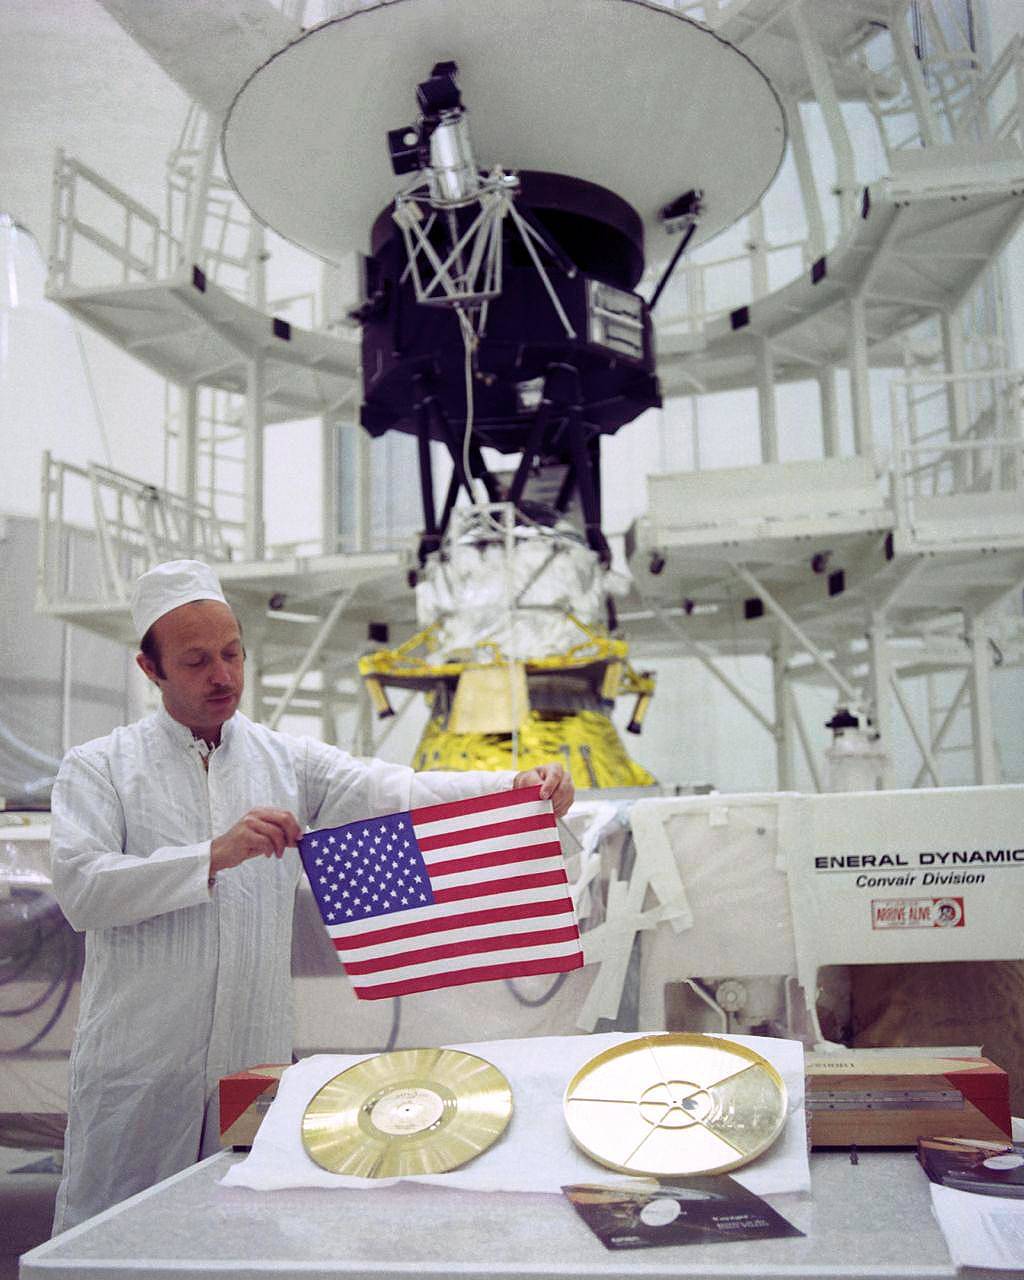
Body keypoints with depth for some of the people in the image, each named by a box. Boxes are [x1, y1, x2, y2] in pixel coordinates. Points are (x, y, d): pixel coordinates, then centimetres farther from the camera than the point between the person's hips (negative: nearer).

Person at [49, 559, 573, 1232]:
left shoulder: (288, 760, 7)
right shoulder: (99, 767, 1)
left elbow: (394, 792, -8)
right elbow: (80, 887, -12)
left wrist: (518, 788, -24)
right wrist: (214, 856, -23)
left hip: (259, 1061, 2)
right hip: (137, 1069, -2)